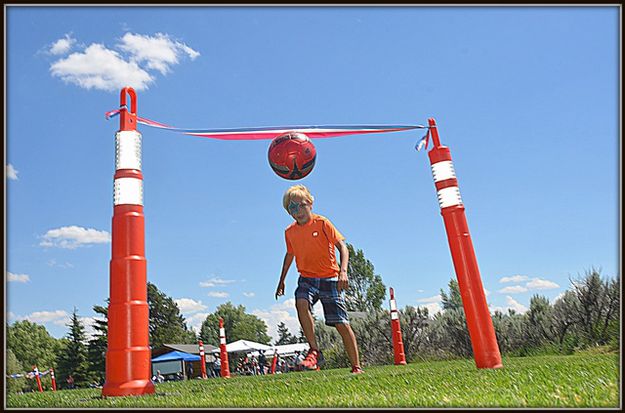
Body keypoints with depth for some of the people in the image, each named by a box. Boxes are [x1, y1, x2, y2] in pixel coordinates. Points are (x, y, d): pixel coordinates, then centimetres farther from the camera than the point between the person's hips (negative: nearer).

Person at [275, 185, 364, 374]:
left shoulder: (322, 223, -8)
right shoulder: (289, 232, 5)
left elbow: (342, 247, -11)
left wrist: (343, 270, -27)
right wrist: (282, 280, 25)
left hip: (329, 279, -3)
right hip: (307, 278, 3)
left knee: (342, 324, -4)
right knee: (301, 303, -31)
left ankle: (356, 367, 11)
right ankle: (314, 351, -19)